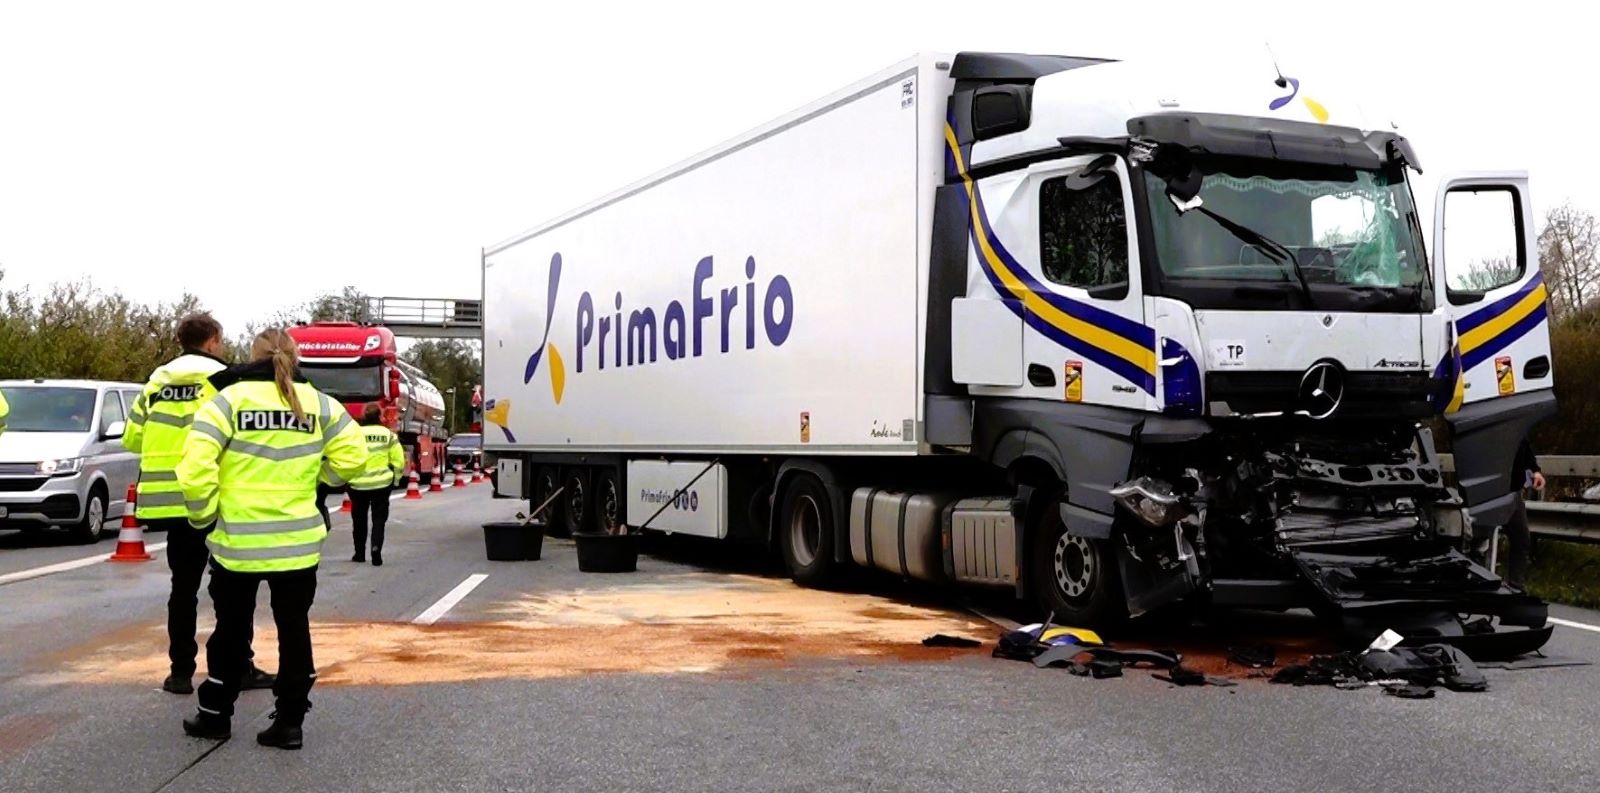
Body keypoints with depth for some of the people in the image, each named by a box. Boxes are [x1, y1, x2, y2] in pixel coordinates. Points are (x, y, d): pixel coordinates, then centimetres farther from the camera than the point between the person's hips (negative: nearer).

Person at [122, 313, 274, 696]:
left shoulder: (157, 381, 10)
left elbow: (132, 438, 11)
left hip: (169, 503, 4)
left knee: (183, 586, 12)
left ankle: (181, 671, 12)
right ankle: (239, 666, 8)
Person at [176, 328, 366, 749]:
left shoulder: (228, 400, -7)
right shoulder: (319, 404, 2)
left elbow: (195, 470, -15)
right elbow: (354, 457, 2)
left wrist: (204, 515, -1)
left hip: (237, 541, -1)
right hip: (298, 541, 1)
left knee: (231, 630, 14)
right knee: (294, 630, 11)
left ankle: (215, 716, 26)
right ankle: (289, 722, 12)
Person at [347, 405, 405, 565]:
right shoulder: (388, 435, -2)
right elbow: (398, 461, -3)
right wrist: (395, 479, 11)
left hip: (358, 484, 0)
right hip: (382, 484, 0)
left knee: (359, 520, 17)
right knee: (379, 519, 6)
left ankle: (360, 553, 24)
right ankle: (376, 548, -16)